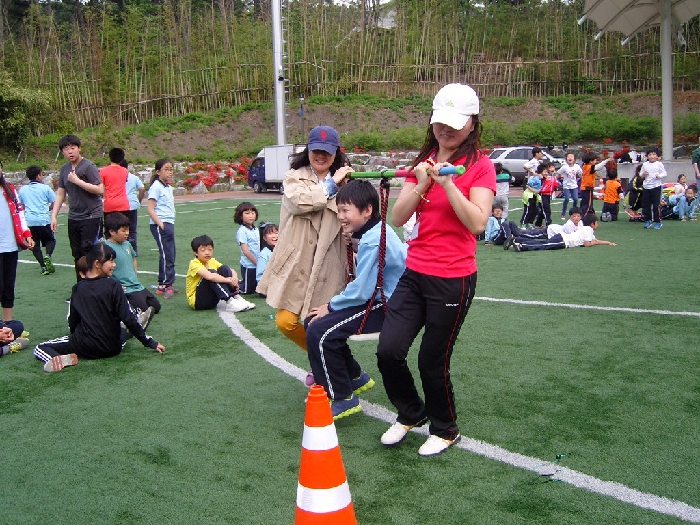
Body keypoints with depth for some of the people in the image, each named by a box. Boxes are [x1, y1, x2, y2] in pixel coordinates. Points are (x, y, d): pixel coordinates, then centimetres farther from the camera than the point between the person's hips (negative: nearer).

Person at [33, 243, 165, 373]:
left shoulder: (77, 288, -2)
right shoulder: (113, 285, -12)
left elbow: (72, 322, 4)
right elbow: (128, 318, -13)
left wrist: (78, 339, 24)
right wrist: (150, 343, -8)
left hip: (85, 348, -1)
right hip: (113, 348, 1)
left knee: (40, 348, 9)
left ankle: (59, 359, -17)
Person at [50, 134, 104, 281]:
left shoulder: (88, 166, -10)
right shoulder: (64, 169, 10)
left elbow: (100, 189, -19)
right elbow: (60, 194, 13)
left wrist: (77, 181, -19)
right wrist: (54, 216, 7)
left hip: (91, 216, -6)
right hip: (73, 218, 7)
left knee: (88, 252, -10)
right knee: (77, 255, 10)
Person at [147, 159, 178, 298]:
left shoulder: (169, 187, 16)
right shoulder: (156, 187, -9)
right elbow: (150, 209, -14)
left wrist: (170, 223, 12)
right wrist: (160, 224, -20)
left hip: (169, 223, 9)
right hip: (159, 225, -9)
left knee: (170, 255, 10)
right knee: (166, 254, -10)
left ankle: (163, 285, 17)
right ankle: (165, 285, -6)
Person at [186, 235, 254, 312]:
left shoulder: (212, 261, 5)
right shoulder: (194, 264, -18)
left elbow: (231, 271, 1)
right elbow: (209, 276, -37)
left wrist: (234, 277, -22)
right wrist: (228, 280, -33)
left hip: (212, 300, 7)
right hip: (196, 301, -7)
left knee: (224, 269, -9)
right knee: (212, 273, -29)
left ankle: (236, 297, -19)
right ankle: (230, 302, -35)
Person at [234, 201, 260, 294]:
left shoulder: (256, 229, 8)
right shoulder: (242, 231, -15)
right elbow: (245, 251, -18)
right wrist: (257, 262, -16)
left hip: (258, 265, 7)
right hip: (248, 265, -7)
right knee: (248, 290, 2)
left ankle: (238, 283, 33)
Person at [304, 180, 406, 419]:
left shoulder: (373, 242, -22)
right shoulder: (376, 232, 9)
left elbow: (361, 291, -23)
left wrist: (330, 306, -8)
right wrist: (332, 305, 4)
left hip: (385, 307, -10)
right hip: (378, 298, 10)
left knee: (319, 332, -18)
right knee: (312, 320, 9)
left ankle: (341, 399, -3)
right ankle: (355, 378, 22)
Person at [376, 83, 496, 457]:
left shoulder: (480, 166, -4)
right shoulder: (423, 162, 11)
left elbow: (477, 222, -17)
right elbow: (397, 218, 2)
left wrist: (447, 182, -21)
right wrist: (421, 185, -12)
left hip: (453, 279, -5)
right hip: (415, 273, 5)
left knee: (432, 362, 3)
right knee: (388, 351, -3)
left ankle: (445, 429, 30)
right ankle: (410, 413, 27)